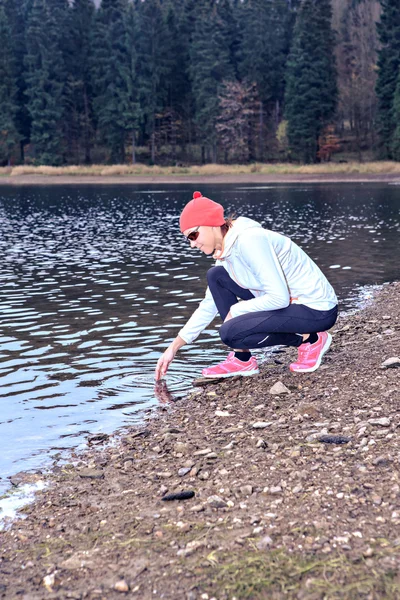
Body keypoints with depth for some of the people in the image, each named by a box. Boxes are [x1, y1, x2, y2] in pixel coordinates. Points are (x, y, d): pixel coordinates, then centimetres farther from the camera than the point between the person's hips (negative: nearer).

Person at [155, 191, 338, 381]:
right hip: (291, 301, 9)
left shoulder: (249, 241, -23)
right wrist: (173, 348, 11)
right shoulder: (226, 250, 6)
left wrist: (235, 310, -13)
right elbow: (209, 306, 13)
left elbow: (280, 297, -29)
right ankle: (242, 360, 4)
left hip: (318, 310, -9)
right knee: (216, 276, 3)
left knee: (230, 333, -21)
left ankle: (310, 339, -4)